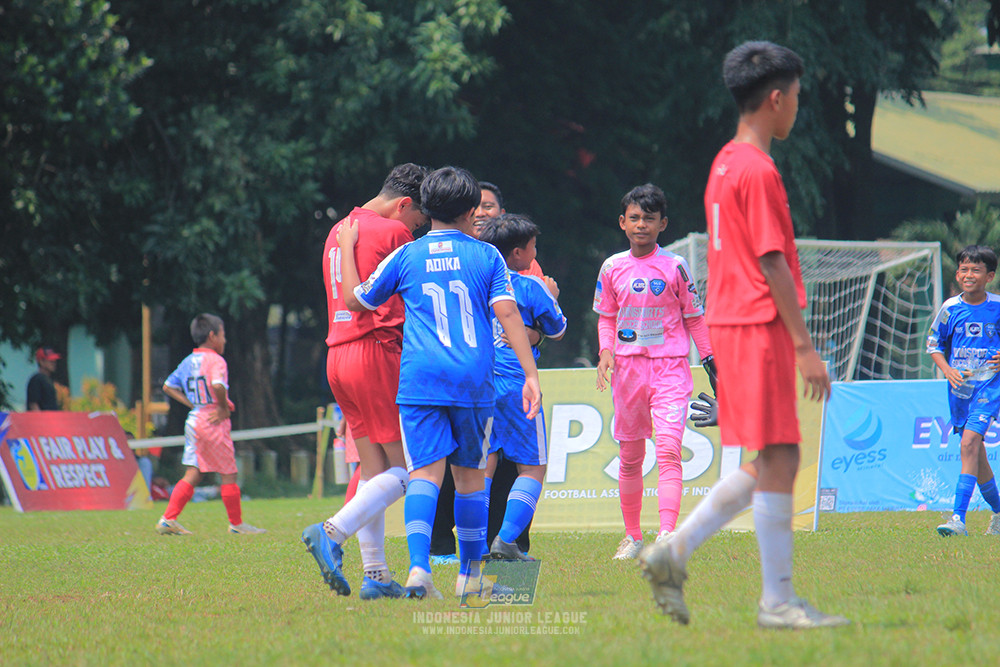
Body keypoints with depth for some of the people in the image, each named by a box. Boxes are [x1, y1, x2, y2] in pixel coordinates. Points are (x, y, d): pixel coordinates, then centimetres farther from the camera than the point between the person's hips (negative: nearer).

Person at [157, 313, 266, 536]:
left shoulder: (188, 361, 12)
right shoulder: (215, 360, -12)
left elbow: (168, 386, 18)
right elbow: (217, 385, -31)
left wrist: (192, 403, 14)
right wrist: (225, 408, -16)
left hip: (193, 420, 8)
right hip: (214, 424, -8)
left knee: (193, 474, 7)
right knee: (228, 474, 4)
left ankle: (168, 519, -2)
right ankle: (236, 523, 12)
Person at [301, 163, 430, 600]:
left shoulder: (339, 232, 19)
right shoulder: (393, 233, -7)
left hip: (338, 354, 9)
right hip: (378, 351, -9)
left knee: (374, 470, 9)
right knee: (405, 469, -6)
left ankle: (375, 575, 5)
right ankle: (332, 534, -21)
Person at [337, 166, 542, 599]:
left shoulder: (406, 256, 7)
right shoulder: (486, 255, 6)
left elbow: (355, 300, 15)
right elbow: (507, 314, -2)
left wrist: (347, 248, 27)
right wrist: (530, 375, -4)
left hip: (420, 380, 0)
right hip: (474, 381, 1)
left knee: (425, 471, -8)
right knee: (469, 474, 13)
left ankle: (419, 564, -29)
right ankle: (470, 573, 21)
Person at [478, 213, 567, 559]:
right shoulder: (530, 288, -5)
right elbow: (557, 332, 6)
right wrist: (551, 297, 24)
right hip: (515, 384, -5)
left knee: (483, 463, 10)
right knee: (532, 466, 4)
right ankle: (506, 539, -11)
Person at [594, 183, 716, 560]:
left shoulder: (674, 267, -1)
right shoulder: (612, 268, 6)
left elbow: (694, 317, 7)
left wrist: (710, 361, 4)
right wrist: (606, 350, -1)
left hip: (670, 366, -3)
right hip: (628, 367, 3)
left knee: (668, 450, -17)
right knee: (630, 457, 9)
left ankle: (667, 535, -27)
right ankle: (632, 536, 23)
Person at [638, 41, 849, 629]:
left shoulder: (726, 163, 16)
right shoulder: (759, 171, -13)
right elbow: (772, 262, -16)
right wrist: (805, 345, -15)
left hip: (732, 324, 10)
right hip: (761, 328, -10)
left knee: (771, 464, 11)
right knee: (779, 459, -6)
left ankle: (674, 552, 7)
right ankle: (778, 601, -4)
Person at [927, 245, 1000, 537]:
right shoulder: (950, 308, 1)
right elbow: (934, 344, 11)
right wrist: (947, 370, -5)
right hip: (960, 385, 4)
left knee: (970, 442, -20)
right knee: (976, 453, 12)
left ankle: (959, 518, -25)